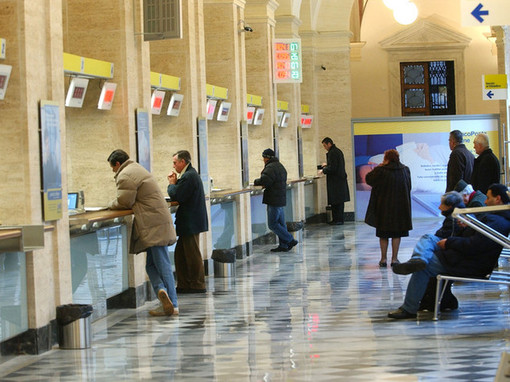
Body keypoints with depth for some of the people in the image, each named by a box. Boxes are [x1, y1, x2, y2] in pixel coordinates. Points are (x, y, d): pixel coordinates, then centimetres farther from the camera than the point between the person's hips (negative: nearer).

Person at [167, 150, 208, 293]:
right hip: (190, 221, 11)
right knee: (181, 253, 14)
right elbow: (180, 194, 15)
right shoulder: (191, 174, 16)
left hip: (191, 222, -11)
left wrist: (172, 183, -4)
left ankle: (197, 285, 4)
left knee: (192, 254, -3)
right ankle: (183, 285, 18)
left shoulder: (188, 176, -18)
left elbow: (176, 196, -21)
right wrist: (174, 183, 1)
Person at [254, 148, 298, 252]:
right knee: (281, 223, 12)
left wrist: (256, 182, -7)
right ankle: (283, 245, 13)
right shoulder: (280, 166, 18)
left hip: (274, 200, -10)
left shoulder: (271, 168, -16)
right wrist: (265, 185, 6)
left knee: (272, 224, -6)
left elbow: (264, 180, -28)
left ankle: (290, 241, -7)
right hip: (281, 199, 10)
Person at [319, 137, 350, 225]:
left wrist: (323, 170, -7)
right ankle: (338, 219, 17)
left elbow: (332, 168, -21)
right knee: (339, 201, 13)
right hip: (340, 179, 10)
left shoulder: (332, 153, -16)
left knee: (336, 201, -6)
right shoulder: (338, 151, 15)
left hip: (335, 181, -10)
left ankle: (338, 220, -4)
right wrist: (327, 165, 24)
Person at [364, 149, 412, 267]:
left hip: (384, 207, -2)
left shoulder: (381, 171, -14)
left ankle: (383, 259, 9)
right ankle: (394, 258, 7)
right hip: (400, 207, 2)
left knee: (383, 234, 8)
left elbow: (368, 179, 0)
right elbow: (409, 186, 11)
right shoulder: (405, 170, -2)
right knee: (397, 233, 8)